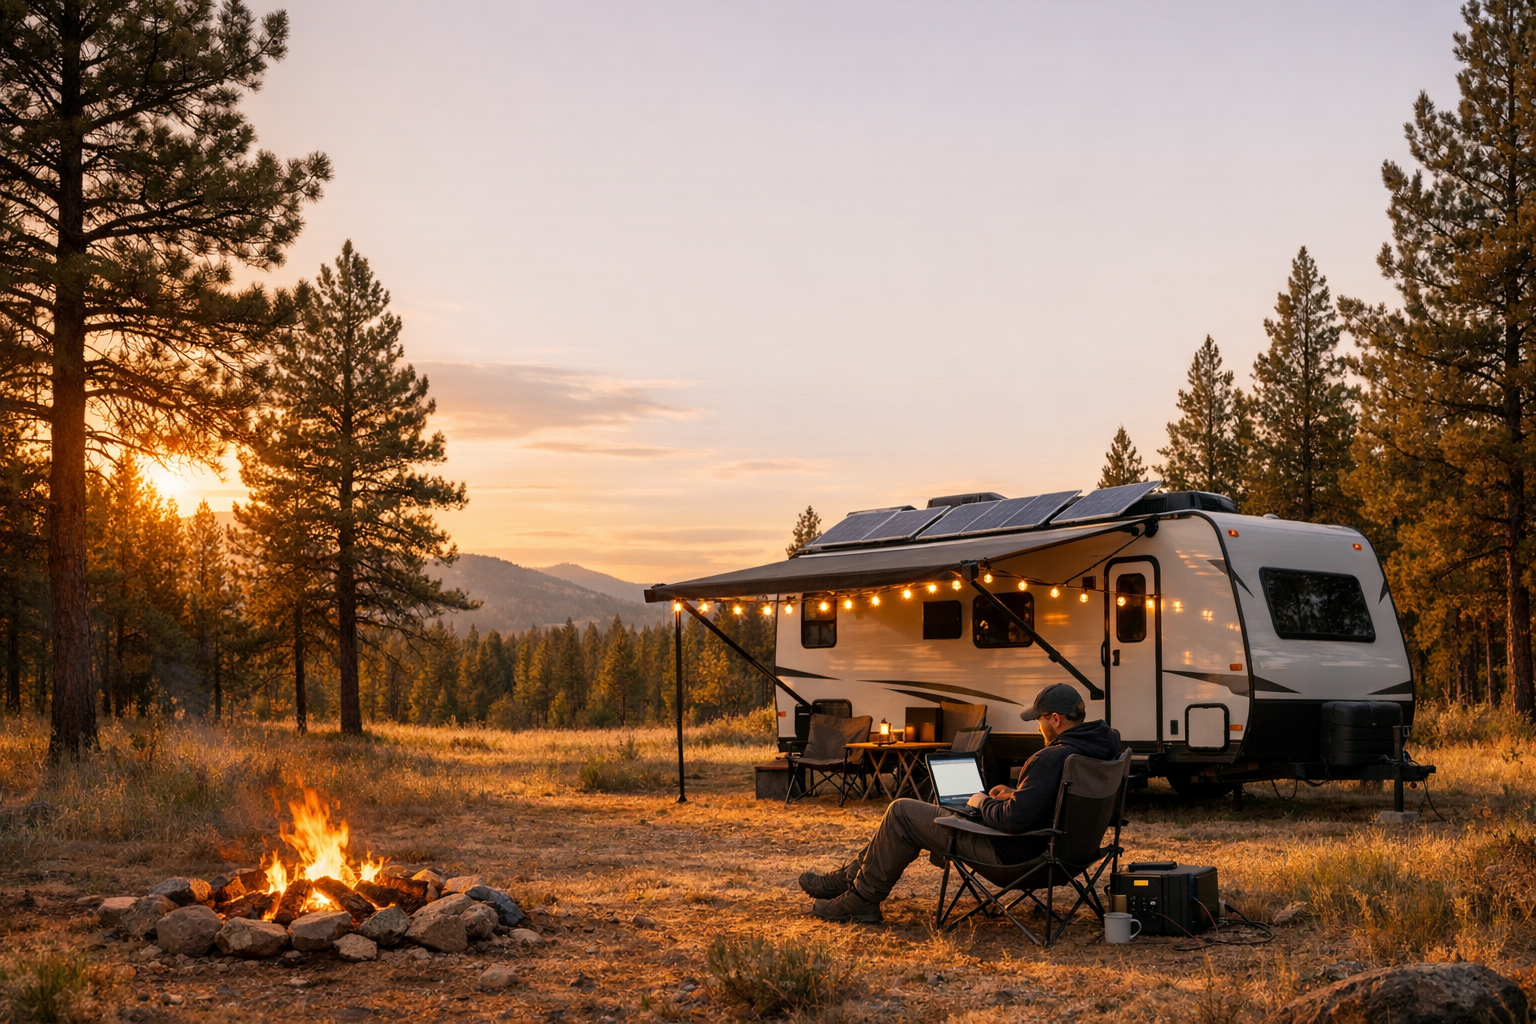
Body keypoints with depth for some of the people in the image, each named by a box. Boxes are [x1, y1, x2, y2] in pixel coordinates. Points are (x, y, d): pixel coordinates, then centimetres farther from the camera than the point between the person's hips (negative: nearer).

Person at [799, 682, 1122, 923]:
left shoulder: (1051, 759, -28)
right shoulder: (1099, 746, 2)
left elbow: (1015, 819, -31)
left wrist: (983, 803, -12)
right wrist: (1016, 795, 8)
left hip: (1013, 853, -11)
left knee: (901, 814, 2)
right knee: (913, 813, 21)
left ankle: (861, 900, 15)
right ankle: (849, 877, 30)